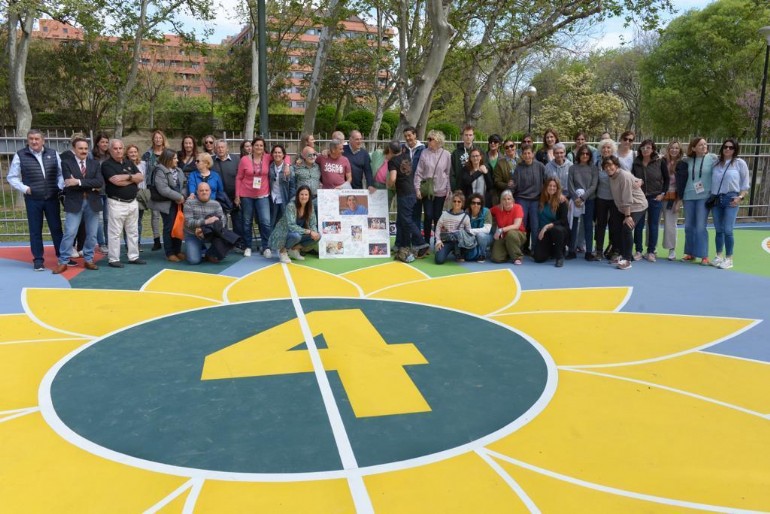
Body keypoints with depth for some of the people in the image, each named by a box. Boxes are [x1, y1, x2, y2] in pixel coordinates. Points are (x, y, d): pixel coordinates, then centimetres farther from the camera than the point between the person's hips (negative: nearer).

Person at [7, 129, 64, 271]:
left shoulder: (53, 154, 5)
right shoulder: (20, 155, -2)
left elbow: (61, 173, 10)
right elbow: (12, 177, 3)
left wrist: (61, 187, -5)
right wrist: (24, 188, -9)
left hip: (52, 198, 2)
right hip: (32, 200, -1)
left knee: (56, 228, 9)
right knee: (35, 231, 5)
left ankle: (63, 256, 18)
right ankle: (38, 260, 14)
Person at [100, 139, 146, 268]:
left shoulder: (129, 162, 13)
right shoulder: (107, 164, -7)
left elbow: (141, 177, 4)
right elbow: (116, 181, -20)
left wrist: (127, 177, -11)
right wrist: (132, 179, -7)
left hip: (133, 202, 7)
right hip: (117, 203, -6)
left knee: (133, 232, 12)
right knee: (115, 233, -2)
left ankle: (133, 257, 20)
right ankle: (113, 259, 4)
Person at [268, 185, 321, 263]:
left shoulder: (310, 207, -5)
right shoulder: (291, 206, -24)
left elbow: (313, 224, -2)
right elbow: (291, 226, -31)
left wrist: (314, 232, -25)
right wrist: (308, 231, -34)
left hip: (298, 234, 6)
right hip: (282, 235, -6)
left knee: (317, 236, -14)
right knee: (296, 235, -37)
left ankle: (294, 249, 5)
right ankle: (283, 250, -6)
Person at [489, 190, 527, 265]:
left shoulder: (518, 208, -14)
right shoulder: (497, 209, -6)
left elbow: (516, 226, -24)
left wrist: (501, 230, -33)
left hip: (518, 235, -2)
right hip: (502, 237, 2)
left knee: (511, 233, -39)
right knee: (496, 258, -21)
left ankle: (517, 257, -16)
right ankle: (508, 252, 15)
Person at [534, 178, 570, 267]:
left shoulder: (561, 201, -12)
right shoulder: (542, 200, -1)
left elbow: (563, 221, -18)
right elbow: (539, 217, 6)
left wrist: (547, 226, -25)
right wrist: (542, 230, -5)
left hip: (560, 230, -3)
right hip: (545, 232, 3)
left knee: (556, 229, -40)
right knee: (539, 258, -10)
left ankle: (560, 256, -17)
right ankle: (552, 249, 26)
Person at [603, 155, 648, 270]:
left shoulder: (624, 176, -22)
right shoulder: (611, 177, 4)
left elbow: (627, 198, -24)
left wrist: (627, 216, -24)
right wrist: (625, 214, 8)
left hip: (637, 206, -8)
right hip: (624, 208, 8)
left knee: (626, 230, -17)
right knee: (620, 231, 6)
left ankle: (627, 260, -11)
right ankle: (625, 255, 21)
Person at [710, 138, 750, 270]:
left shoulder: (739, 163, 1)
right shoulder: (716, 163, 9)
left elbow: (745, 183, 2)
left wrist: (740, 197, -9)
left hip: (731, 199, -3)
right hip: (716, 199, 3)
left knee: (727, 230, -9)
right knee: (718, 230, 8)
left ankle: (729, 259, 1)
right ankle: (719, 256, 19)